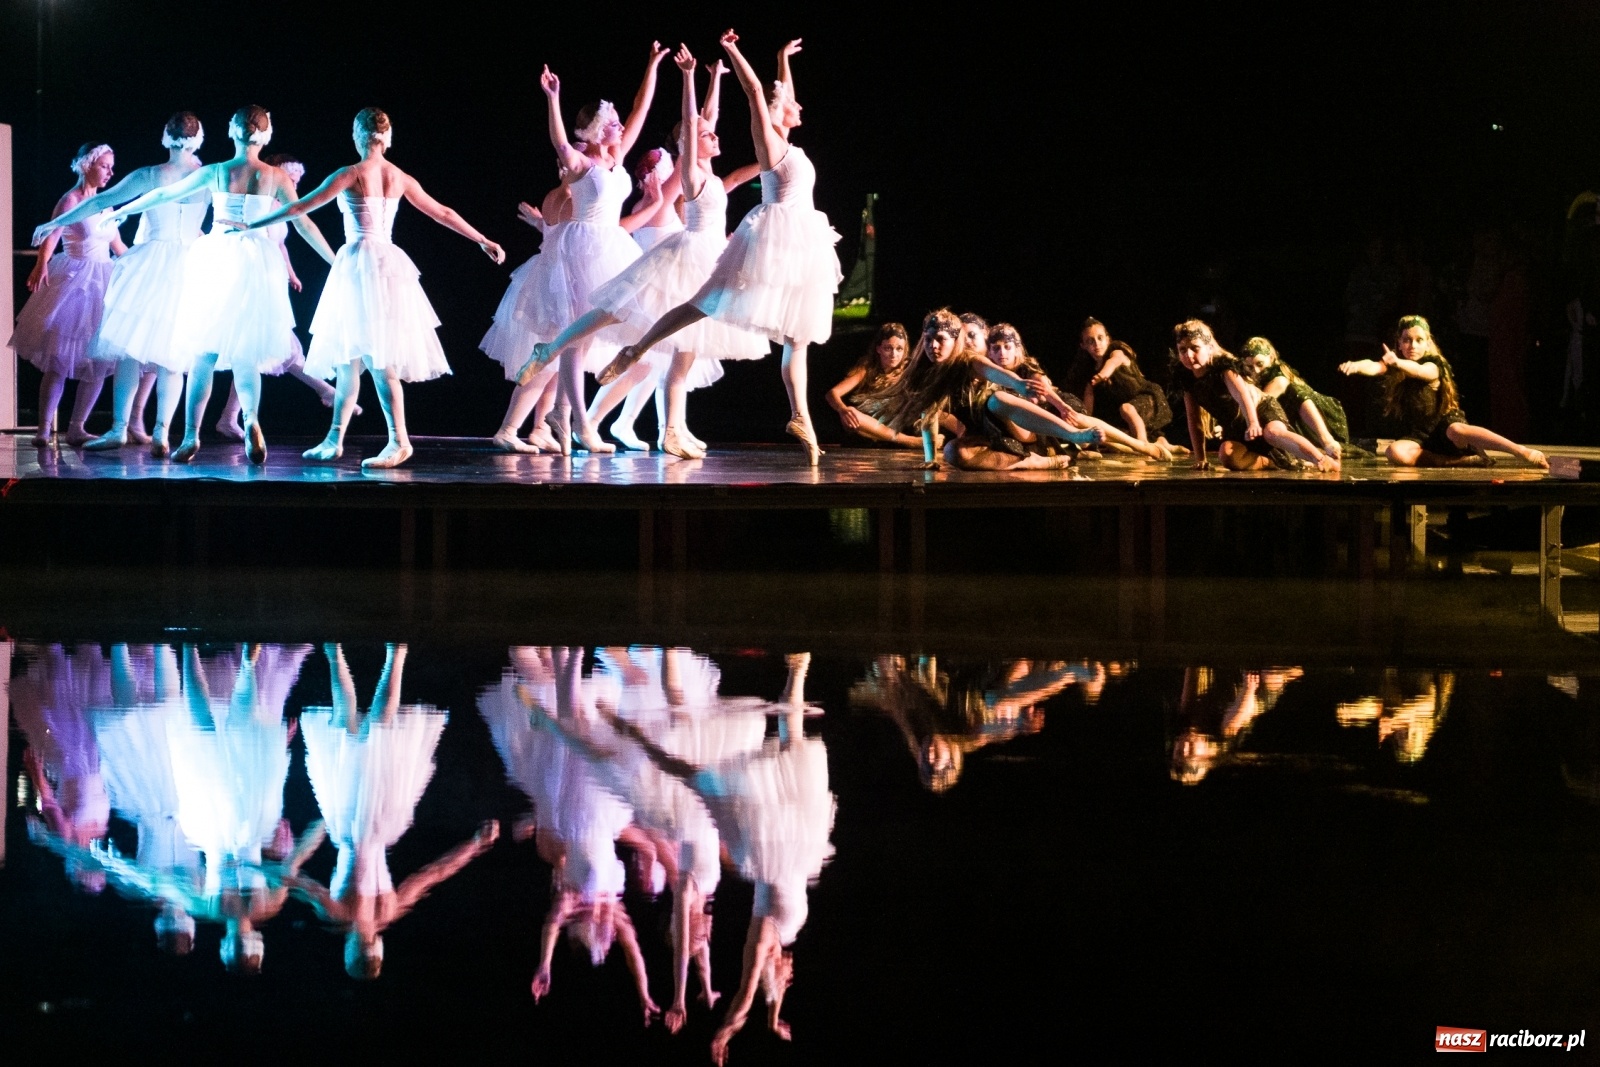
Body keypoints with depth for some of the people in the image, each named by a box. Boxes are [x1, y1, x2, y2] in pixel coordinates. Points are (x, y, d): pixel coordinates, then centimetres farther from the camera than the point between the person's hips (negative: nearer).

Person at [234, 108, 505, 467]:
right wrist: (483, 241, 27)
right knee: (348, 357, 13)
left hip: (358, 263, -6)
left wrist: (252, 224, 1)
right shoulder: (400, 178, 8)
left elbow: (301, 207, -6)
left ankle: (399, 440, -17)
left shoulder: (351, 175, -8)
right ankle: (334, 440, 18)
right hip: (389, 262, 6)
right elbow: (443, 213, 15)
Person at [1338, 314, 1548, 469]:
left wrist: (1398, 363, -56)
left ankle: (1524, 452, -48)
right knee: (1395, 452, -33)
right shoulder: (1394, 367, 2)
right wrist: (1356, 366, -45)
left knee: (1457, 430, -40)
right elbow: (1374, 367, -20)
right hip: (1419, 437, 3)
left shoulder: (1435, 364, -8)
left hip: (1445, 423, -3)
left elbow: (1420, 370, -33)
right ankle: (1461, 460, -29)